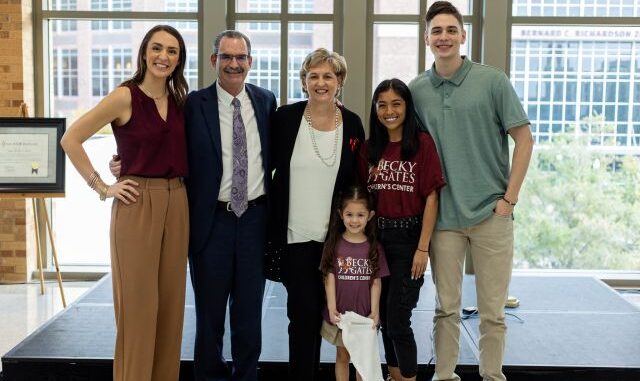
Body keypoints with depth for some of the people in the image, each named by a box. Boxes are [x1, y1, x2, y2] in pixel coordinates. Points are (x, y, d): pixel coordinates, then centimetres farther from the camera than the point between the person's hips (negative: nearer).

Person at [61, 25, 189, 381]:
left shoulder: (179, 101, 10)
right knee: (138, 304, 0)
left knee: (171, 301, 10)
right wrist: (102, 187, -7)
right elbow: (70, 140, -8)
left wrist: (178, 196, 7)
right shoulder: (124, 97, -7)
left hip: (177, 205, 6)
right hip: (137, 205, -6)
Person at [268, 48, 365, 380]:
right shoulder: (285, 117, -4)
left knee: (319, 310, 12)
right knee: (304, 310, -4)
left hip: (335, 235, 2)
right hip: (295, 233, -2)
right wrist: (270, 222, 1)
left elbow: (357, 181, 9)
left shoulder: (352, 124, 3)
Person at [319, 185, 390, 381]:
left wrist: (374, 312, -8)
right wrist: (332, 309, -13)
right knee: (342, 356, 14)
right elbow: (329, 279, -6)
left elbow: (376, 282, -1)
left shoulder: (374, 247, -2)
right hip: (339, 315, 0)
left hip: (364, 315, 1)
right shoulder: (333, 245, -4)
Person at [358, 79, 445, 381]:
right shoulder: (370, 148, 7)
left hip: (408, 238, -4)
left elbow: (431, 198, -8)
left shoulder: (423, 143, -6)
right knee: (384, 318, 12)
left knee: (398, 321, -4)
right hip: (376, 237, 5)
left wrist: (422, 248, -12)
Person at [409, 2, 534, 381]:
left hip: (491, 212, -1)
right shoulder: (416, 90, 4)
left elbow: (524, 138, -1)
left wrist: (510, 197, -6)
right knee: (446, 308, 10)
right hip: (442, 215, 2)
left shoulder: (492, 80, -3)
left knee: (492, 311, 6)